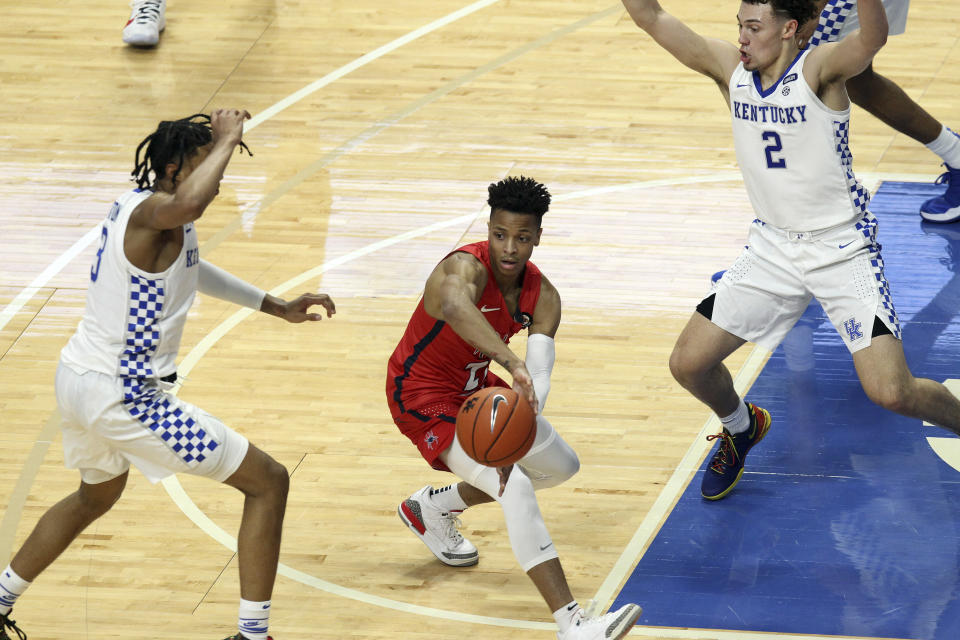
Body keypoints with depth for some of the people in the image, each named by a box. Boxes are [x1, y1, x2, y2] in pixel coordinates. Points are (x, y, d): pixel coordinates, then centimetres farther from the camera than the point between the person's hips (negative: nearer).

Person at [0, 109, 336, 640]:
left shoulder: (137, 205, 10)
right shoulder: (150, 211, -20)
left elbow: (188, 267, 29)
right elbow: (187, 204, -48)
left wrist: (276, 307, 30)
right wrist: (226, 141, -31)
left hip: (77, 378, 10)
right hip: (124, 397, -10)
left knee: (95, 495, 38)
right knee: (268, 482, -2)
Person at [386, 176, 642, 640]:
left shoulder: (543, 296, -10)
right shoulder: (465, 267, -30)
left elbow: (538, 379, -23)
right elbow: (453, 305, -58)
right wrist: (511, 362, -71)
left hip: (475, 387, 8)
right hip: (424, 398, -8)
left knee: (561, 467, 21)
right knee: (515, 488, -26)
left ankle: (435, 508, 34)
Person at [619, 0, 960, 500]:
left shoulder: (819, 69, -19)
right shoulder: (729, 68, -4)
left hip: (843, 250, -5)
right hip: (773, 248, 5)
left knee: (891, 393, -16)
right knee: (689, 363, 3)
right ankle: (741, 429, 35)